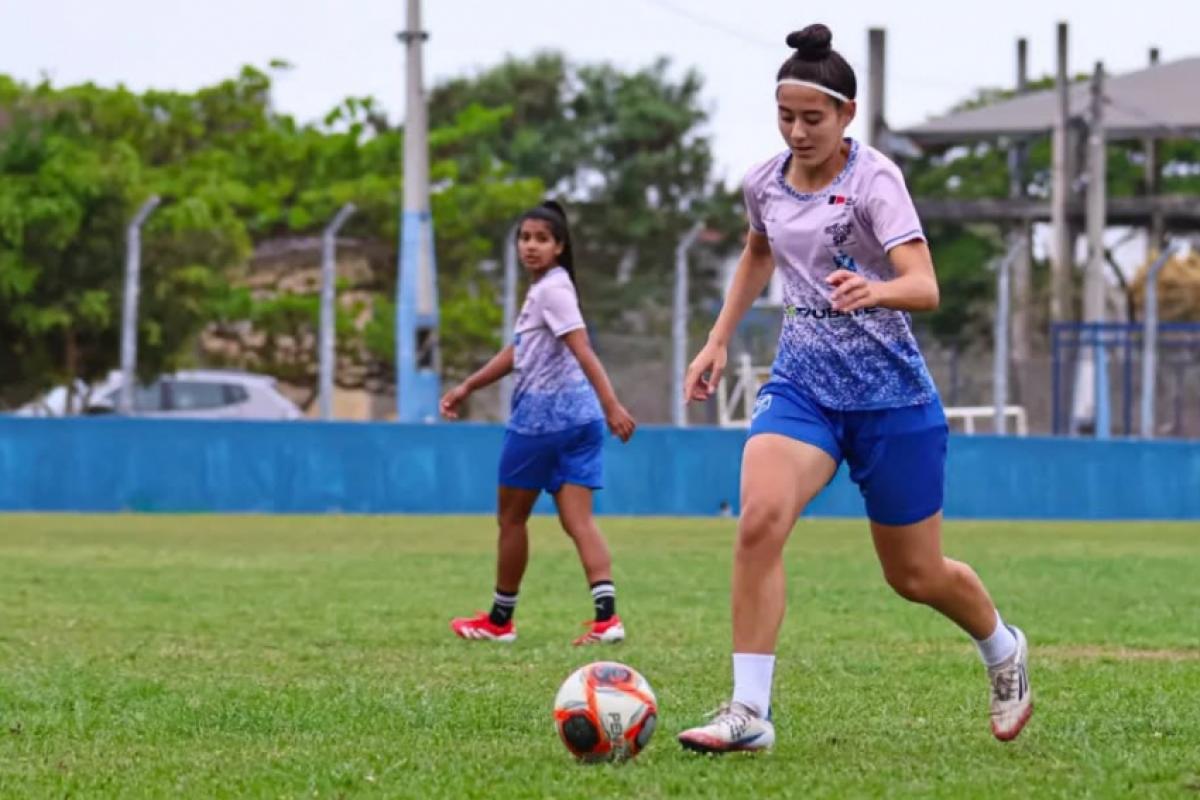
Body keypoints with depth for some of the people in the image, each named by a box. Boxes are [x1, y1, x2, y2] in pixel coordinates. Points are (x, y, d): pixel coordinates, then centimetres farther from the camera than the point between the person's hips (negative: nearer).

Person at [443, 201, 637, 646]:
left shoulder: (552, 289, -12)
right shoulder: (543, 289, 18)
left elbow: (583, 351, -22)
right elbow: (520, 351, 26)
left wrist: (611, 405, -31)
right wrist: (467, 388, 28)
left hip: (543, 413, -9)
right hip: (579, 415, 9)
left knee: (511, 517, 8)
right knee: (578, 521, -2)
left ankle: (500, 620, 19)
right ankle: (606, 616, -19)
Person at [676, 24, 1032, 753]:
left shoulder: (873, 180, -16)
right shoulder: (765, 183, 1)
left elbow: (924, 287, -29)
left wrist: (876, 291, -50)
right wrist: (719, 342, 20)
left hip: (889, 392, -4)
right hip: (802, 383, 4)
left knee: (916, 576, 9)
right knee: (760, 517, -24)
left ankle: (1005, 651, 43)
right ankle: (749, 713, -22)